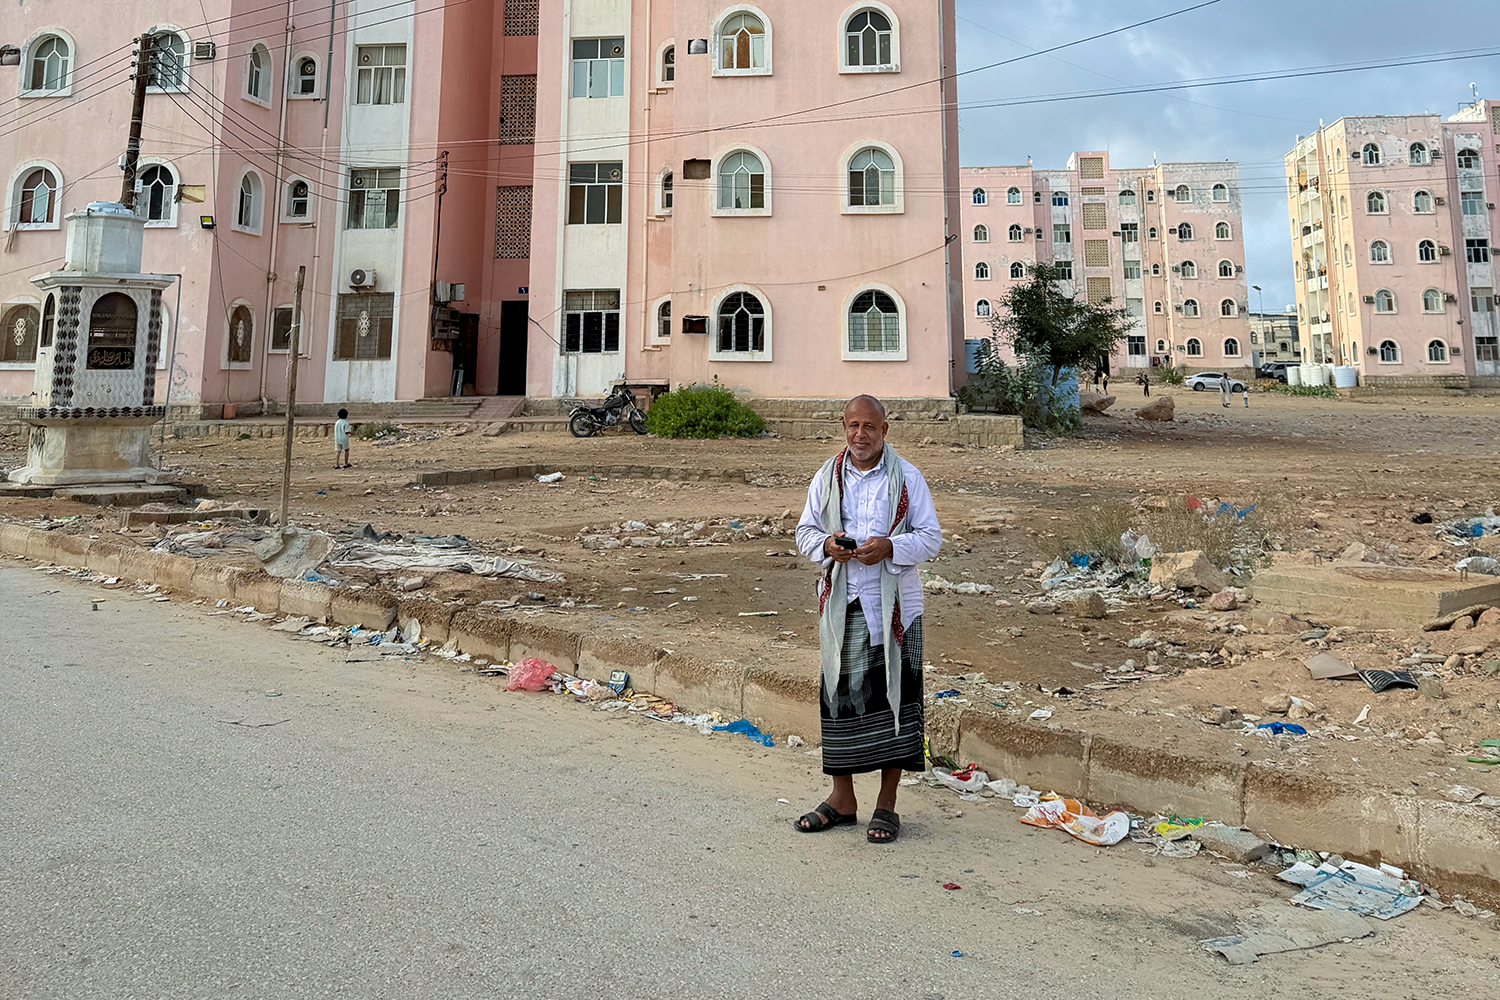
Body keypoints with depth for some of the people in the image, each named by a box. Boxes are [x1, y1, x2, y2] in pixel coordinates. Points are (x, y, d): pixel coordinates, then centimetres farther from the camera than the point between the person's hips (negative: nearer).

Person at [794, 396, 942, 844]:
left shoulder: (907, 478, 0)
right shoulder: (827, 478, 9)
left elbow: (931, 537, -1)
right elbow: (805, 531, 13)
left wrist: (890, 548, -19)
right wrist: (826, 545, -10)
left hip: (893, 605, -2)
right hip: (840, 604, 3)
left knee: (892, 697, 1)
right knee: (838, 695, 6)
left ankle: (887, 804, 16)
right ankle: (842, 799, 21)